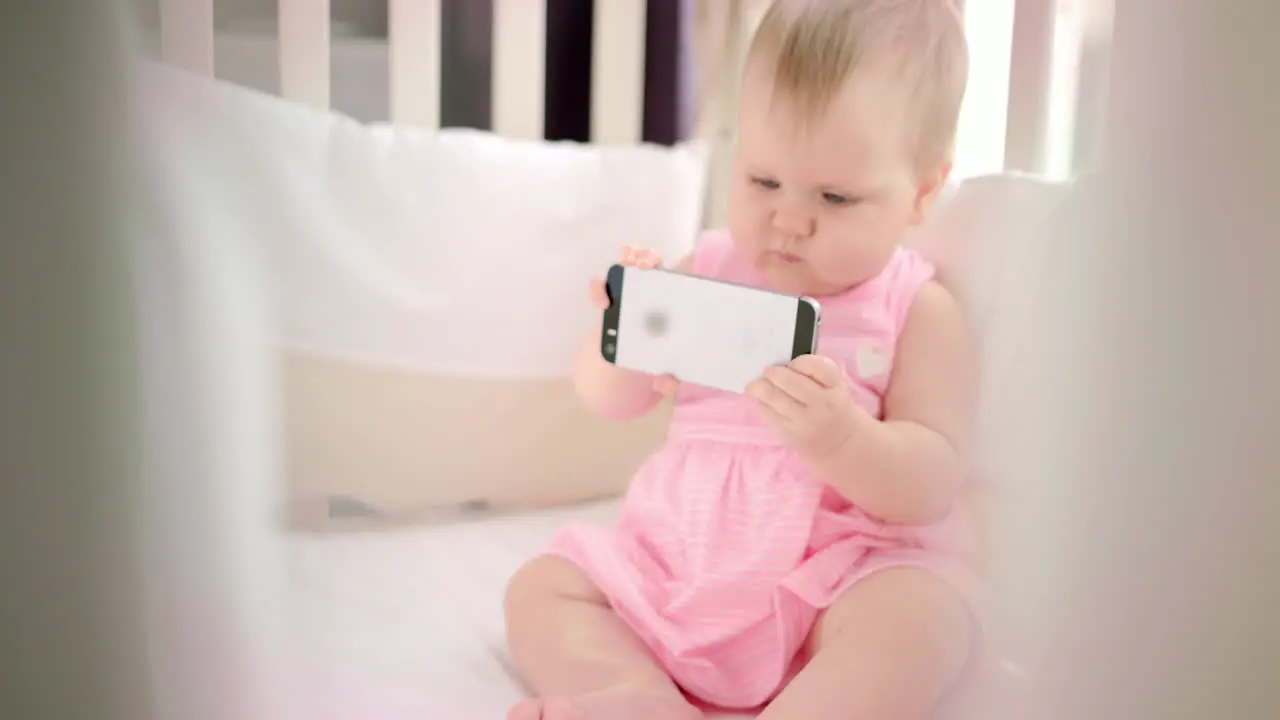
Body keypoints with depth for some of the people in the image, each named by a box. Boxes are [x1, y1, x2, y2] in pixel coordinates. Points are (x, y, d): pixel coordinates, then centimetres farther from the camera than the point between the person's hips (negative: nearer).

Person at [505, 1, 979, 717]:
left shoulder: (919, 311, -5)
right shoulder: (711, 268, 5)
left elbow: (934, 485, -12)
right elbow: (612, 400, 8)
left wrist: (844, 440, -33)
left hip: (848, 570, -4)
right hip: (681, 561, 5)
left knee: (920, 611, -33)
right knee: (543, 585, -7)